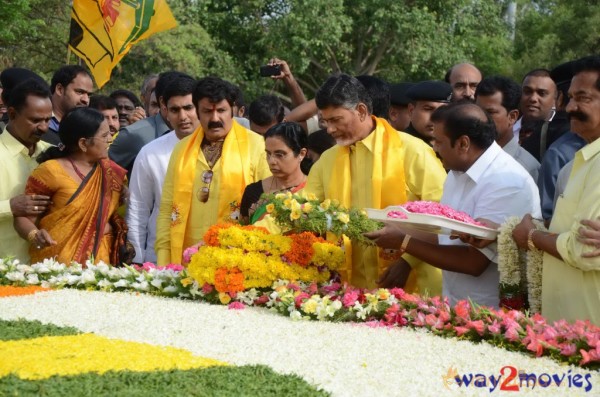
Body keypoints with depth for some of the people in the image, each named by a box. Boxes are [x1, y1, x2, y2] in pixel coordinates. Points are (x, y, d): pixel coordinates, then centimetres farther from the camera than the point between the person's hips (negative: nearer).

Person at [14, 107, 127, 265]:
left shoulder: (111, 172, 5)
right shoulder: (50, 171, -9)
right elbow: (24, 218, -7)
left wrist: (109, 226, -6)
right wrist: (35, 236, -26)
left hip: (98, 262, 4)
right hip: (57, 264, -4)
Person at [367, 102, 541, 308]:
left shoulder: (508, 183, -19)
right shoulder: (458, 171, 8)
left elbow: (474, 262, -20)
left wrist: (404, 241, -14)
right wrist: (397, 232, 3)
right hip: (456, 305, 7)